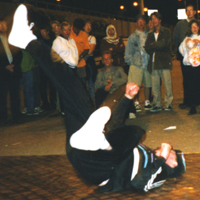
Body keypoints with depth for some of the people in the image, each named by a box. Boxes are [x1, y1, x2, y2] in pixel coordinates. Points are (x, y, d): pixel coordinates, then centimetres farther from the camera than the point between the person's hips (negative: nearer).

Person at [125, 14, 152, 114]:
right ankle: (136, 103, 5)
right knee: (136, 85, -7)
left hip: (147, 63, 2)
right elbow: (128, 51, 7)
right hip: (136, 64, -2)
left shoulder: (148, 35, 12)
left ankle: (147, 102, 16)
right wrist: (130, 61, -2)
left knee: (148, 84, 5)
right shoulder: (133, 36, 7)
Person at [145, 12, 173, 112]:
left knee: (167, 83, -6)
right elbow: (147, 48, 6)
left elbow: (164, 43, -11)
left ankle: (168, 103, 2)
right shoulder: (150, 35, 20)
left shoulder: (166, 32, 7)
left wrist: (153, 45, 1)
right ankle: (157, 104, 8)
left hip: (164, 62, -4)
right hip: (153, 62, 4)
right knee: (155, 85, 1)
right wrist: (158, 46, -6)